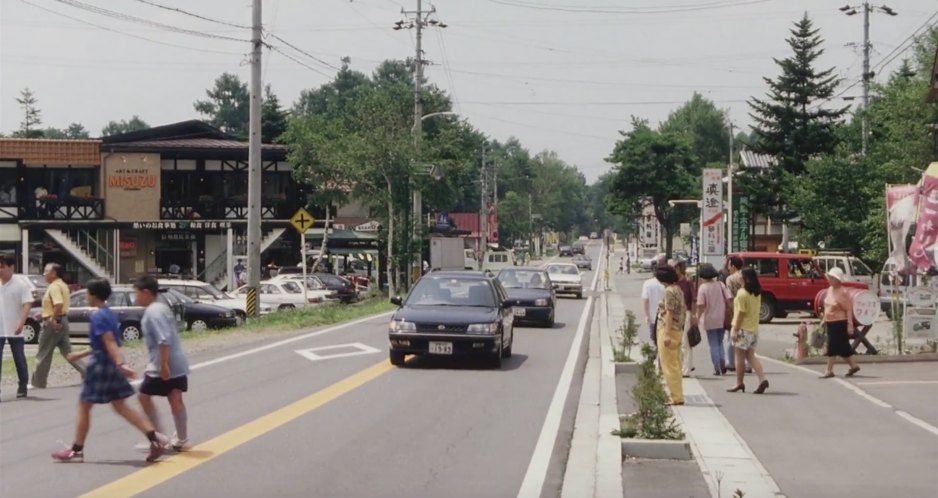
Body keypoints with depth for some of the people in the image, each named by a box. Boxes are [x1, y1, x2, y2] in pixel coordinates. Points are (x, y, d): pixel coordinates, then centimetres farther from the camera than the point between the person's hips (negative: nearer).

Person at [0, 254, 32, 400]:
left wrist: (21, 323, -25)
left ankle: (22, 387, 20)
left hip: (14, 330, -4)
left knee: (19, 359, 8)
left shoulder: (20, 284, -8)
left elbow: (27, 304, -14)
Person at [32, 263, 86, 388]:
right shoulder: (62, 285, 15)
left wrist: (53, 318, -25)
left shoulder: (54, 286, -16)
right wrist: (44, 313, 20)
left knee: (43, 355, 1)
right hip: (62, 321, 10)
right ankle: (86, 372, 2)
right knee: (67, 352, 10)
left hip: (53, 323, -10)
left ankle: (38, 382, 8)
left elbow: (59, 304, -31)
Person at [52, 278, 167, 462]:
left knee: (84, 406, 5)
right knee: (121, 407, 6)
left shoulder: (97, 316, -14)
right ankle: (154, 437, -5)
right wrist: (81, 355, 31)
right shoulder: (108, 313, 14)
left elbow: (110, 342, -26)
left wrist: (121, 364, -34)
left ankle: (77, 450, 14)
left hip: (101, 365, -9)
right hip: (111, 366, 9)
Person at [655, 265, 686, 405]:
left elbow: (669, 313, -21)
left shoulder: (669, 291, -16)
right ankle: (677, 395, 21)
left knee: (669, 366, -4)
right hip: (678, 331, 10)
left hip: (668, 331, -10)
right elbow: (683, 311, 16)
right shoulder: (678, 290, 13)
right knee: (675, 365, 15)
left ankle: (676, 397, -1)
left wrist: (666, 334, -22)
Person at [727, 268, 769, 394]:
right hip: (754, 329, 7)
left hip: (743, 328, -7)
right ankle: (762, 379, -5)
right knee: (751, 356, 11)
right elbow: (755, 310, 11)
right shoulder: (757, 293, 8)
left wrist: (735, 329, -15)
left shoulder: (742, 293, -16)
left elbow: (741, 313, -18)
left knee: (740, 356, 3)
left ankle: (739, 383, 10)